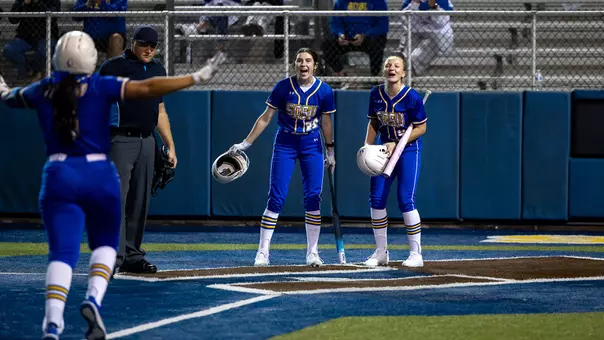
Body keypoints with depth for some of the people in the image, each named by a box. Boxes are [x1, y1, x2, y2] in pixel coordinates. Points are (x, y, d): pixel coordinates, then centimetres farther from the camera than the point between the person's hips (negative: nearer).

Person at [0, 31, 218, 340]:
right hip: (99, 175, -1)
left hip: (59, 176, 1)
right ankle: (93, 300, -7)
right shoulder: (101, 87, -3)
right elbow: (148, 88, -10)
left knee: (62, 253, -3)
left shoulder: (42, 91, 6)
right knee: (105, 244, 19)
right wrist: (195, 78, -5)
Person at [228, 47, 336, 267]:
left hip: (312, 146, 1)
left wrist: (330, 153, 11)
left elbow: (326, 122, 6)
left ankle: (312, 253, 6)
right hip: (285, 144, -1)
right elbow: (266, 118, -3)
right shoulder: (283, 87, -9)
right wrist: (246, 143, -4)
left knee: (313, 198, -4)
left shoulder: (324, 91, -5)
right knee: (276, 198, -6)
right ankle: (262, 253, -3)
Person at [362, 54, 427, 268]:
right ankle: (381, 252, 13)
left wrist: (396, 144, -18)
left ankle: (416, 254, -2)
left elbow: (421, 128, -11)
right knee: (376, 199, 1)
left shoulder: (412, 97, -16)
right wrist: (367, 146, -2)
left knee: (405, 200, -11)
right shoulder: (376, 94, -1)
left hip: (409, 149, -5)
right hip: (384, 150, 5)